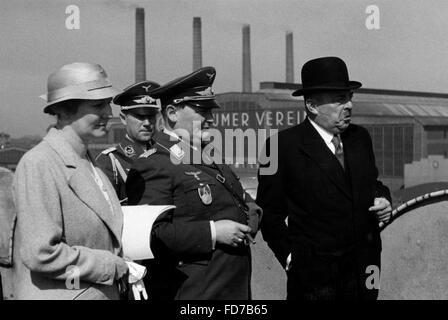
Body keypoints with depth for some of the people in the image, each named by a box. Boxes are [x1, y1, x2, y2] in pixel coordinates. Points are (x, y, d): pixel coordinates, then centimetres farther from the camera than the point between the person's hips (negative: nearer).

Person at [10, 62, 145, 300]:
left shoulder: (90, 164, 10)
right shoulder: (39, 164, -15)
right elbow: (41, 254, -21)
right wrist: (115, 267, -14)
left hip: (106, 292, 8)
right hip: (60, 295, -7)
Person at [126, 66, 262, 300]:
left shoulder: (215, 162, 16)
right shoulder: (153, 167, -13)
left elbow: (246, 202, 27)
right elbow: (150, 234, -23)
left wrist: (250, 219, 5)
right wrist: (211, 232, -22)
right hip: (191, 293, -8)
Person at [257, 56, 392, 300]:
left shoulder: (360, 138, 7)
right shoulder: (283, 146, -9)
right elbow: (270, 213, -5)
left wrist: (382, 199, 0)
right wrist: (289, 256, -9)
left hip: (364, 268, 5)